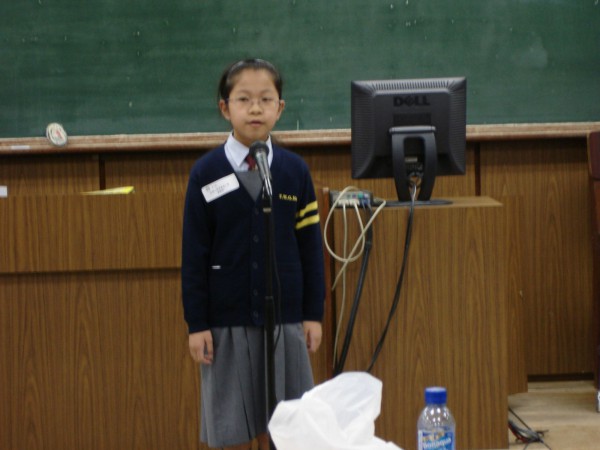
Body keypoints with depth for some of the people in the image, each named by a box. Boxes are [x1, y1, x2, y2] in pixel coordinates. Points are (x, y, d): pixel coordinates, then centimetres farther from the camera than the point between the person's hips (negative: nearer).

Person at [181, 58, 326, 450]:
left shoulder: (295, 170, 1)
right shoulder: (206, 173, -3)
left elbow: (310, 245, 5)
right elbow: (194, 253, -2)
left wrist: (314, 314, 3)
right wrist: (196, 324, -5)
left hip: (284, 319, 1)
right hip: (226, 322, -1)